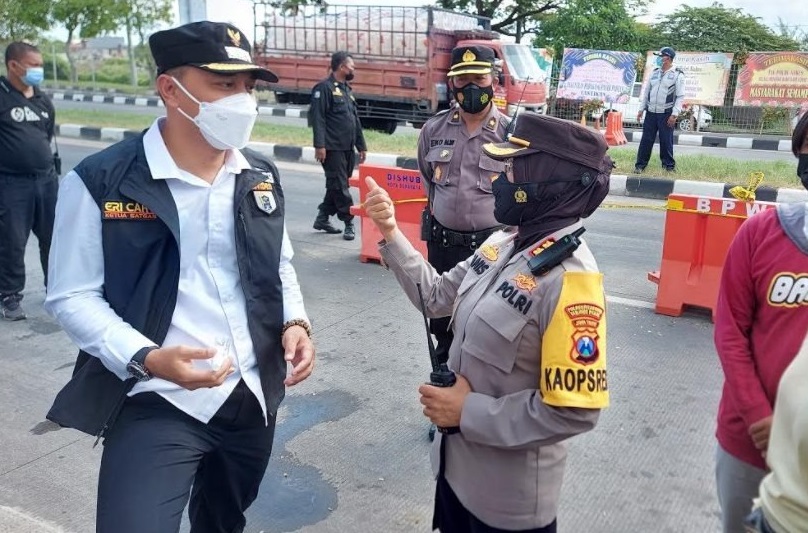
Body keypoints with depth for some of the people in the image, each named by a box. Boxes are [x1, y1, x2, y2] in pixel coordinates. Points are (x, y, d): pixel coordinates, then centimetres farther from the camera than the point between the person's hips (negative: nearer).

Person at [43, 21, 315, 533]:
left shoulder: (262, 177, 3)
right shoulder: (99, 182, -13)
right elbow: (72, 296, -10)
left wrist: (295, 322, -5)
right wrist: (146, 358, -25)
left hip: (254, 395, 6)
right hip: (157, 404, -5)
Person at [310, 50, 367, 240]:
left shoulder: (347, 90, 19)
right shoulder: (324, 88, -7)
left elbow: (355, 120, 21)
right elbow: (318, 118, -14)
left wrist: (361, 145, 18)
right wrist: (319, 145, -22)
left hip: (348, 148, 9)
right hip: (332, 148, -9)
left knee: (338, 185, 12)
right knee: (339, 186, -4)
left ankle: (322, 219, 22)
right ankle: (349, 222, 1)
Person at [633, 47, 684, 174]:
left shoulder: (678, 75, -4)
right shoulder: (655, 72, 11)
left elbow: (680, 96, -7)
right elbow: (646, 91, 15)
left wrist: (674, 114, -14)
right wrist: (641, 109, 10)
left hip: (666, 114, -4)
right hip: (651, 112, 4)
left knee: (666, 141, 1)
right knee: (646, 139, 3)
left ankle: (669, 165, 14)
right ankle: (640, 164, 9)